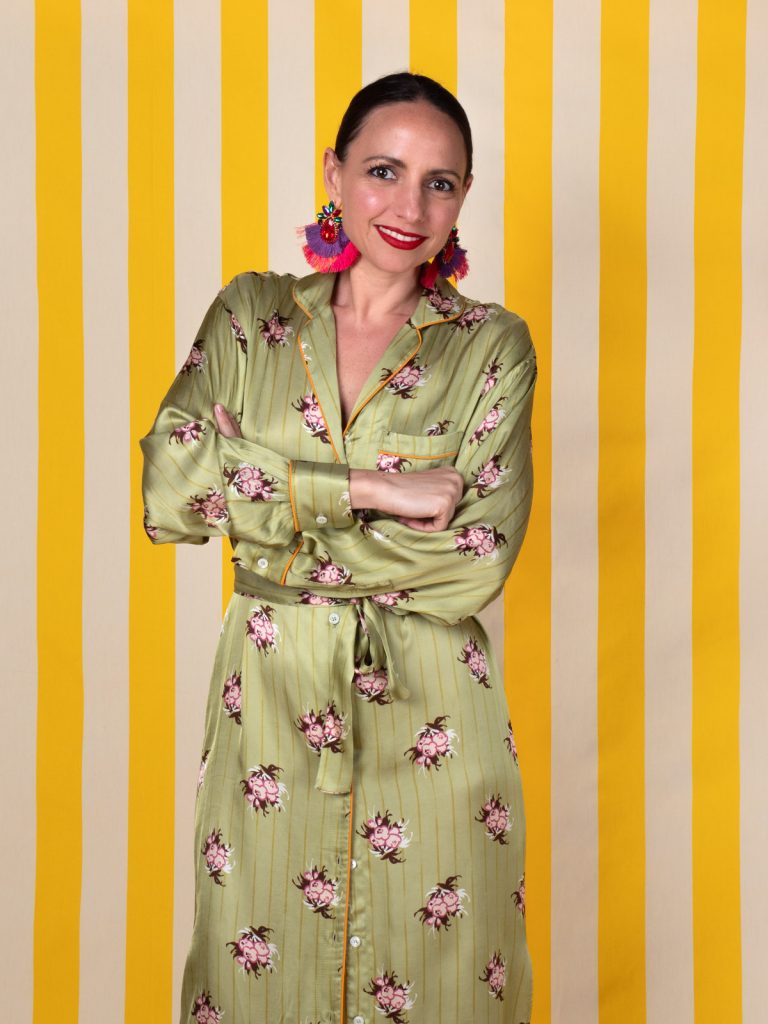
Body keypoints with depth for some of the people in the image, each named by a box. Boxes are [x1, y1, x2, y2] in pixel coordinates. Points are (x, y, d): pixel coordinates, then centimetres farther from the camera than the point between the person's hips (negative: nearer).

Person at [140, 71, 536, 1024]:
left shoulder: (490, 345, -1)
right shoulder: (250, 316, 3)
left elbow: (477, 559, -12)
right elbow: (168, 494, -10)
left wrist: (276, 529, -12)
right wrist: (372, 490, -16)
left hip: (427, 717, -1)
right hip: (269, 699, 2)